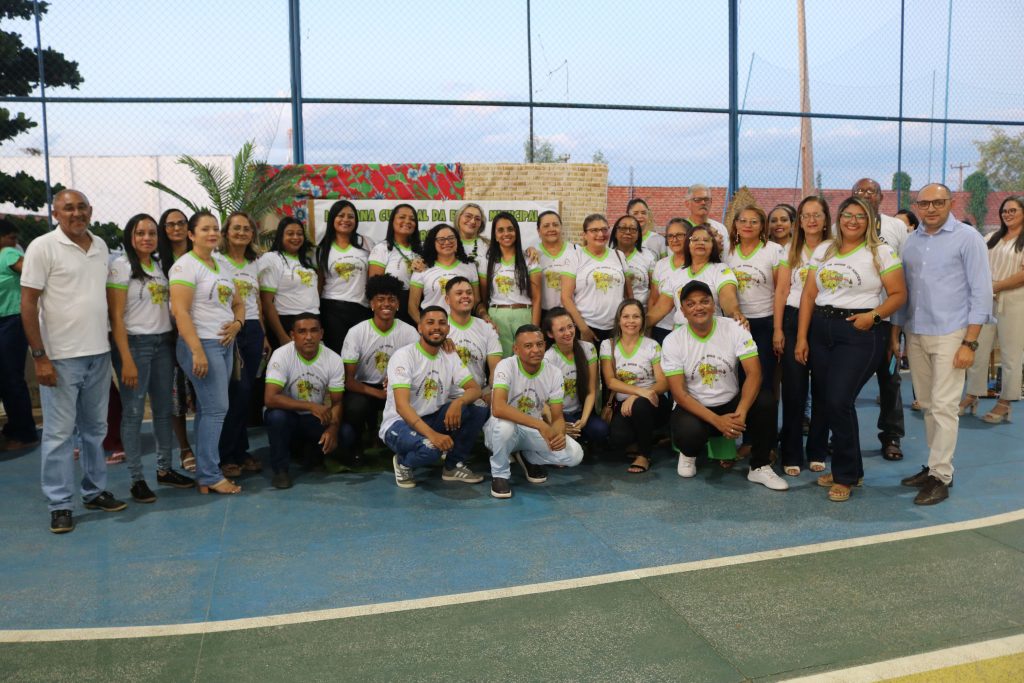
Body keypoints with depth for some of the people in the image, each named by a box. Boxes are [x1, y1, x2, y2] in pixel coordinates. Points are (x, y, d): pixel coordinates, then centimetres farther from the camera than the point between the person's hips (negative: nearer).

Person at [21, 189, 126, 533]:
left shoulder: (101, 246, 8)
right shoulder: (43, 247, -8)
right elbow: (28, 304, -9)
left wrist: (109, 344, 11)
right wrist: (39, 356, -14)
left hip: (98, 354, 6)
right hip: (60, 357, -5)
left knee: (95, 428, 14)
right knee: (59, 433, 2)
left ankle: (95, 492, 26)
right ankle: (59, 504, 12)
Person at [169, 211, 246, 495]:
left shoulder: (221, 266, 16)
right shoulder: (185, 265, -9)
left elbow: (238, 303, 23)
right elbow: (180, 312, -17)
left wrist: (237, 323, -1)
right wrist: (198, 352, -22)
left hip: (225, 344, 8)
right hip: (201, 344, -8)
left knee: (209, 409, 10)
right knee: (216, 409, -9)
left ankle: (206, 473, 15)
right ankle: (210, 476, -1)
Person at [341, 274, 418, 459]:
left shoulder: (409, 332, -7)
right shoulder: (356, 332, -13)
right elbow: (348, 379, -15)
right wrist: (379, 393, -29)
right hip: (363, 388, -2)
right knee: (355, 406, -35)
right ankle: (356, 446, -1)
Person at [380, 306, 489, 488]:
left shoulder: (450, 357, 3)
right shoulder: (404, 356, -17)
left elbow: (475, 389, -3)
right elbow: (401, 405, -27)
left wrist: (458, 402, -28)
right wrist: (432, 434, -41)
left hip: (432, 419, 6)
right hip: (399, 423, -6)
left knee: (479, 411, -15)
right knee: (430, 448, -37)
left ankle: (454, 465, 2)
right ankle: (403, 462, 0)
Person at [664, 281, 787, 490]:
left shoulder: (735, 328, -9)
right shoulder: (673, 341, -11)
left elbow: (754, 373, -18)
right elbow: (679, 393, -15)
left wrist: (740, 413, -33)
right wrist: (717, 420, -26)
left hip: (731, 404, 2)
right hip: (694, 409, -2)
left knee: (765, 398, -28)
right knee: (688, 434, -35)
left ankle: (760, 467, -9)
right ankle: (689, 453, 6)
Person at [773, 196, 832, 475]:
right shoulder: (791, 250, 7)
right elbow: (782, 290, 4)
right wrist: (777, 329, -2)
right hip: (794, 319, 1)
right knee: (794, 388, 0)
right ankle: (791, 454, 7)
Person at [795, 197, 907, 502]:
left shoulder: (881, 252, 1)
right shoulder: (823, 250, 12)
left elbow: (899, 294, -1)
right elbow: (808, 295, 9)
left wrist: (873, 315, -18)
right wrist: (801, 338, 3)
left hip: (860, 333, -5)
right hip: (821, 330, 5)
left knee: (839, 401, -12)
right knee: (823, 400, 5)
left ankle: (846, 475, 6)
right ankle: (847, 468, 24)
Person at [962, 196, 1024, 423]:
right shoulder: (994, 238, 16)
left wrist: (996, 287, -14)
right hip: (987, 300, 5)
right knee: (978, 350, 6)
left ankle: (1004, 404, 8)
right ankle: (971, 397, 14)